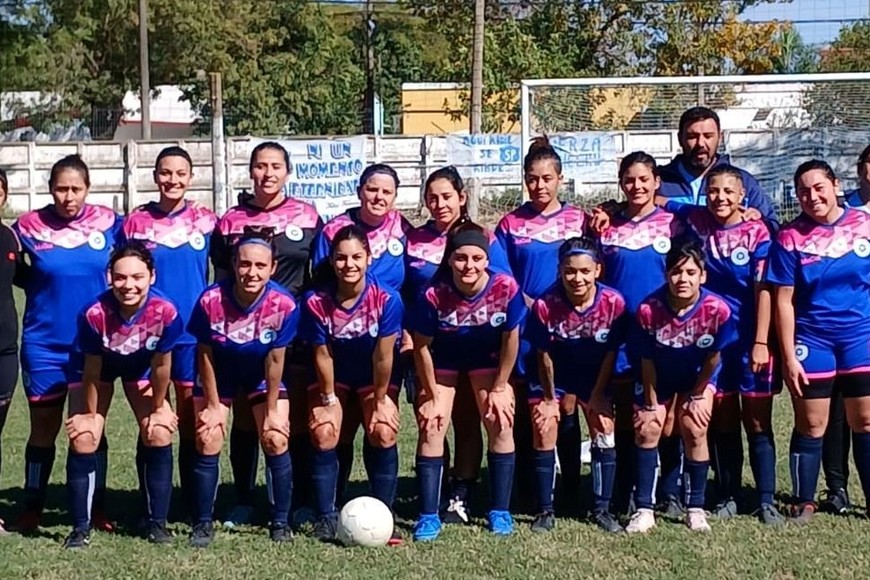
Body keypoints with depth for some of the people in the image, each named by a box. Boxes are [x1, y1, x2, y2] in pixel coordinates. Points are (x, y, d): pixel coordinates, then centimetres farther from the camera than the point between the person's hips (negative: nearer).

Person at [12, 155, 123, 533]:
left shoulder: (108, 222, -5)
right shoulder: (30, 226, -6)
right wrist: (44, 287, 0)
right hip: (44, 345, 0)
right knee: (44, 429, 9)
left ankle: (97, 508, 20)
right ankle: (32, 509, 22)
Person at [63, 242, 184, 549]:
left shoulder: (165, 312, -35)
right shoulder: (94, 314, -37)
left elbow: (161, 366, -19)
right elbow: (92, 371, -22)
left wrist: (158, 408, -7)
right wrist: (90, 414, -10)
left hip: (141, 368, 1)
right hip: (98, 367, -1)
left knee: (159, 434, -10)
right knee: (83, 439, -11)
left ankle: (158, 523, 4)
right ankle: (81, 527, 2)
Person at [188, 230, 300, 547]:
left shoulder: (284, 304, -29)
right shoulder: (210, 300, -30)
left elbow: (275, 360, -17)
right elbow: (205, 355, -16)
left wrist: (272, 409, -11)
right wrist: (214, 405, -10)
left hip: (262, 375, 0)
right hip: (219, 373, 0)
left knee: (276, 440, -8)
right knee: (208, 441, -8)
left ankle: (281, 522, 7)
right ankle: (203, 523, 6)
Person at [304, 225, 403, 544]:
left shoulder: (387, 299, -28)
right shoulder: (316, 302, -25)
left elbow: (383, 356, -21)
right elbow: (322, 355, -15)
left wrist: (380, 401, -15)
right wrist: (329, 399, -10)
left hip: (374, 378, -1)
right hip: (333, 377, 1)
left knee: (383, 433, -17)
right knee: (324, 433, -14)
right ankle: (326, 517, -3)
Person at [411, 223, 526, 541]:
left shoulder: (506, 288, -30)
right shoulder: (433, 294, -33)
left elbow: (511, 338, -14)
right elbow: (421, 346, -18)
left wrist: (499, 388, -8)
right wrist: (433, 396, -11)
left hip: (487, 356, 1)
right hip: (443, 358, -1)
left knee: (501, 424, -7)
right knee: (431, 427, -8)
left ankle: (500, 512, 7)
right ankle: (429, 516, 0)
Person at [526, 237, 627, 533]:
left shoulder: (614, 303, -26)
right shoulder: (545, 306, -29)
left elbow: (611, 353, -12)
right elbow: (544, 356, -15)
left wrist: (597, 397, -7)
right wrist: (550, 398, -7)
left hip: (594, 376, 2)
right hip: (552, 375, -1)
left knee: (604, 433, -1)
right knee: (544, 432, -6)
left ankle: (602, 509, 11)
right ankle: (545, 511, 5)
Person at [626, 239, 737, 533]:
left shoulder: (717, 309, -30)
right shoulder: (648, 309, -31)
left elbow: (713, 357, -14)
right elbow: (647, 361, -18)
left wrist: (697, 396, -6)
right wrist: (652, 404, -11)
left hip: (698, 376, 0)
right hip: (658, 376, 0)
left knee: (694, 429, -12)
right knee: (647, 429, -7)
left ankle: (696, 509, 3)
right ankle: (644, 510, 1)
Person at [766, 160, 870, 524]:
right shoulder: (791, 237, -5)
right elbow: (783, 301, -4)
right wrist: (789, 357, -7)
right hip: (812, 341, -1)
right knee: (810, 426, 5)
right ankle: (804, 503, 17)